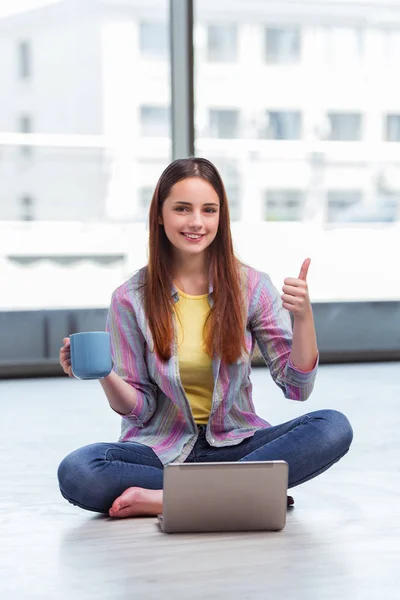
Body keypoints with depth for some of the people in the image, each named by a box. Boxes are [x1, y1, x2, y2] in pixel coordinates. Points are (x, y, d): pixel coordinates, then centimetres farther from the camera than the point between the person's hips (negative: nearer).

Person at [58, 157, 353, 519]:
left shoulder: (251, 286, -1)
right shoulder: (131, 299, -3)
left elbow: (298, 387, -4)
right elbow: (138, 408, -1)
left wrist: (303, 316, -20)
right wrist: (104, 375, -21)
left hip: (235, 445, 1)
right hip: (162, 450, -1)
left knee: (333, 428, -26)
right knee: (75, 473, -31)